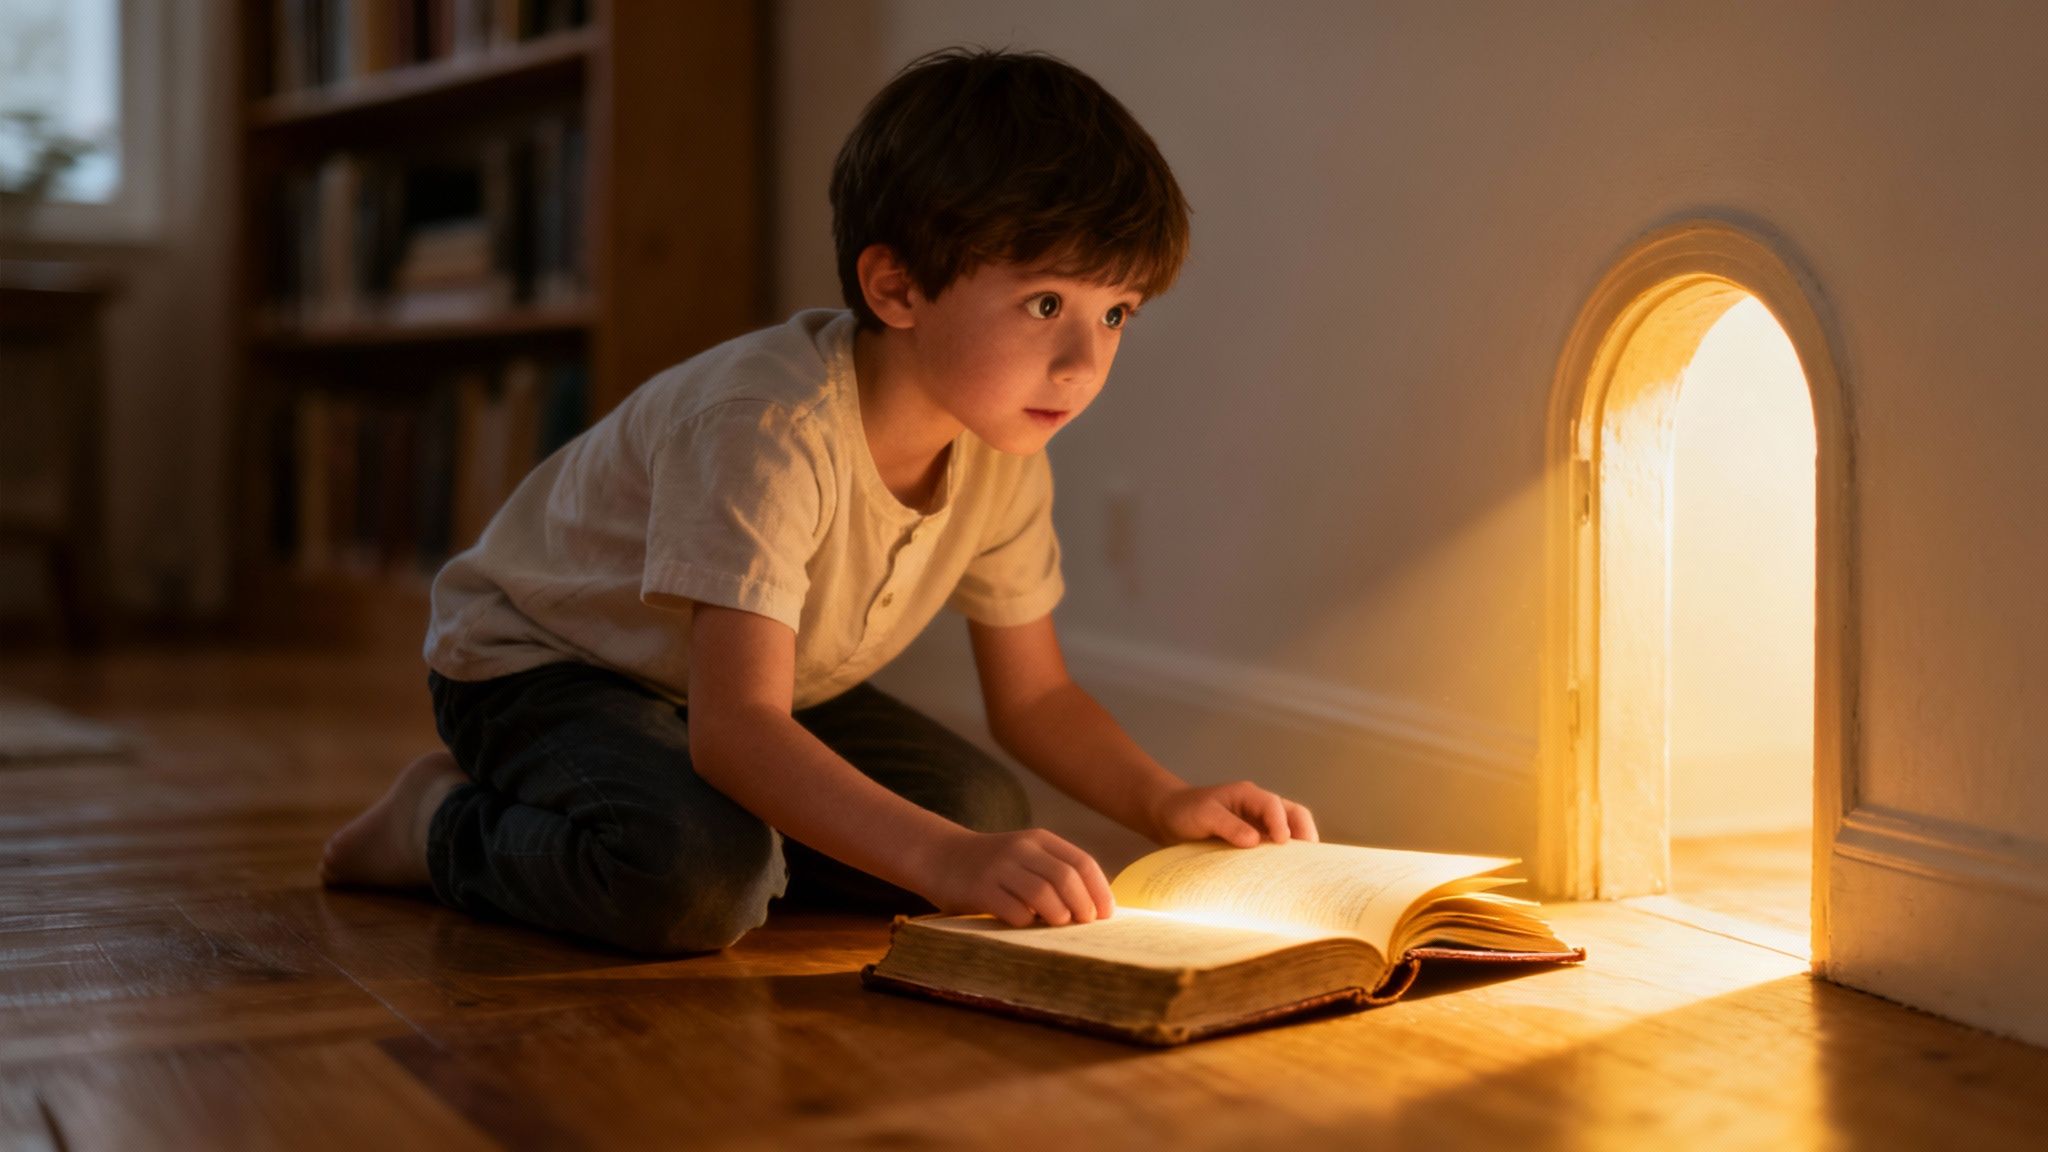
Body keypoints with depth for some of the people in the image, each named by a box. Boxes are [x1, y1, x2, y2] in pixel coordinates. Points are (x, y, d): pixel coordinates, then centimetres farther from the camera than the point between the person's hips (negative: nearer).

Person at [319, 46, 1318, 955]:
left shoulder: (1002, 454, -11)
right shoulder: (774, 429, -36)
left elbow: (1034, 696, 0)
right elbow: (736, 728, -43)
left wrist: (1165, 803, -19)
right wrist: (940, 858, -55)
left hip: (747, 681, 8)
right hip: (540, 659, -8)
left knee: (990, 812, -6)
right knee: (697, 878, -35)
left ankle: (666, 805, 7)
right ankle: (452, 825, -6)